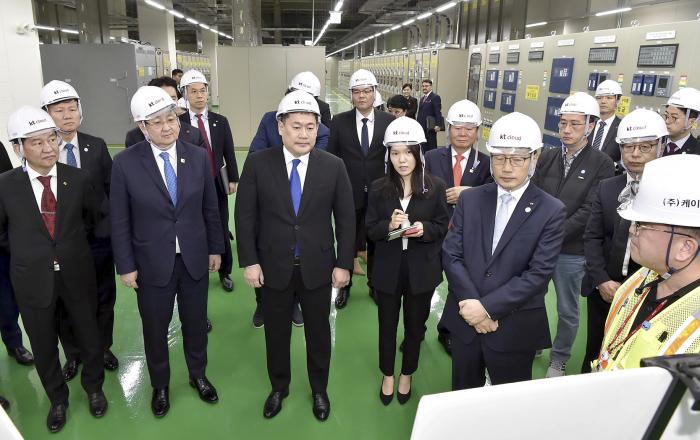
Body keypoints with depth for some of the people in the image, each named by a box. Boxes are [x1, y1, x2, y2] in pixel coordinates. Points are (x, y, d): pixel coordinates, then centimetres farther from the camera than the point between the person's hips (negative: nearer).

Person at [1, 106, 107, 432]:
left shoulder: (78, 179, -7)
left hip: (77, 274, 0)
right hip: (33, 280, 0)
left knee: (89, 336, 16)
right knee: (43, 347, 16)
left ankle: (94, 389, 43)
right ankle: (57, 399, 42)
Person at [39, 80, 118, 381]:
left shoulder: (97, 146, -2)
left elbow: (112, 187, 4)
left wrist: (113, 221, 1)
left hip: (98, 235, 2)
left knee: (103, 298, 15)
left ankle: (103, 347, 37)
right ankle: (73, 354, 36)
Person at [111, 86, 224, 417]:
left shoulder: (198, 157, -4)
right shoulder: (125, 163, -11)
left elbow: (210, 208, 4)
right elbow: (119, 221, -6)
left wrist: (215, 248, 7)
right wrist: (126, 266, -5)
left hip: (195, 260, 2)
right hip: (152, 264, -1)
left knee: (196, 323, 17)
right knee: (155, 329, 15)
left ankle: (198, 375, 42)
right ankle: (160, 385, 40)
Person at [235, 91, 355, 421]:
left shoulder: (333, 166, -6)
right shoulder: (258, 163, -7)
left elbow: (346, 218, -2)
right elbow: (245, 215, -4)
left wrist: (344, 263, -4)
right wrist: (249, 261, -8)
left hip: (318, 267, 0)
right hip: (274, 267, 0)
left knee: (318, 332, 16)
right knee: (276, 332, 17)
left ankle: (319, 389, 40)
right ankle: (279, 387, 42)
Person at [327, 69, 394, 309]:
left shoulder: (389, 121, -2)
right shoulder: (339, 122, -3)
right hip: (348, 195, 0)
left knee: (376, 243, 14)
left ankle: (375, 285, 33)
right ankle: (344, 285, 32)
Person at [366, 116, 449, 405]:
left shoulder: (435, 187, -8)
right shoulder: (379, 188, -5)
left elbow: (443, 227, -2)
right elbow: (370, 231, -3)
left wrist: (424, 229, -23)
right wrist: (388, 225, -24)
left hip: (421, 270, 0)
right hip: (388, 269, 1)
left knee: (415, 326, 17)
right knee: (387, 325, 16)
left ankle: (406, 375, 42)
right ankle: (387, 376, 40)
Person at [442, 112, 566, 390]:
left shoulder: (551, 211, -8)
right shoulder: (469, 200, 1)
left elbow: (539, 273, -15)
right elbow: (451, 255, -3)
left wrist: (487, 306, -18)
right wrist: (472, 304, -14)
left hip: (515, 328, -2)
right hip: (465, 319, 3)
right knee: (463, 395, 19)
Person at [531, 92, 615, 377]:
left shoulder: (601, 164, -8)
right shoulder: (547, 157, 4)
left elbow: (588, 212, -14)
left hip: (571, 251, -3)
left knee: (567, 311, 13)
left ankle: (559, 359, 33)